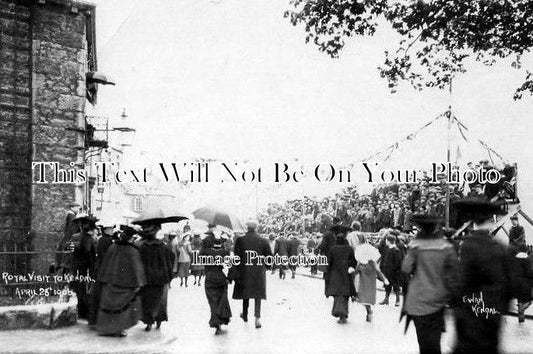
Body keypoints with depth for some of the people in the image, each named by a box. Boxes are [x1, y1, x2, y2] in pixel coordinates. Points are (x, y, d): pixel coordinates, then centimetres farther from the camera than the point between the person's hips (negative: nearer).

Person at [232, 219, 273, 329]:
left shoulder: (240, 240, -7)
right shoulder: (263, 241, -3)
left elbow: (236, 257, -8)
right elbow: (269, 256, -2)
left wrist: (236, 272, 0)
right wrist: (264, 265, 16)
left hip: (244, 271, 0)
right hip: (259, 272, 0)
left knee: (246, 292, 18)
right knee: (258, 294, 6)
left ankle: (245, 315, 33)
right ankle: (257, 318, -7)